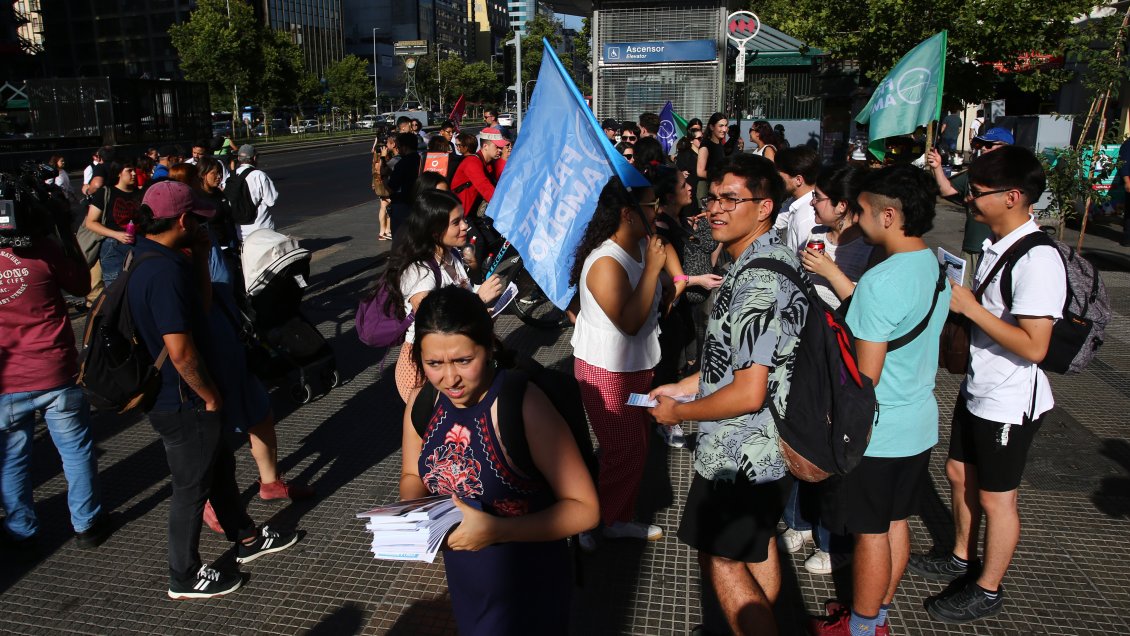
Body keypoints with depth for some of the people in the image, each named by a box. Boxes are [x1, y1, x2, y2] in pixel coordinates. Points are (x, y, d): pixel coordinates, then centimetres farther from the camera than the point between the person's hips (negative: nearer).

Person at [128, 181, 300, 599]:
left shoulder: (153, 257, 3)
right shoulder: (164, 271, -29)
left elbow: (202, 306, 10)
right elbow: (180, 351, -30)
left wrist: (200, 256, 0)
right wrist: (210, 395, -16)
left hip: (181, 396, 10)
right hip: (184, 404, -10)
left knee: (220, 467, 24)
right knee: (192, 488, 8)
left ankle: (247, 539, 43)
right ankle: (184, 578, 27)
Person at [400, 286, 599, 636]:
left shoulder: (524, 404, -28)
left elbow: (584, 508, -24)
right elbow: (412, 476, 8)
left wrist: (497, 531, -34)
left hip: (529, 585, -5)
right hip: (462, 580, 6)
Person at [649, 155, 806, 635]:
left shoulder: (755, 281, -28)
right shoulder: (775, 259, 5)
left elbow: (748, 393, -29)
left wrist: (679, 412, -14)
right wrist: (684, 386, 11)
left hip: (737, 451, -10)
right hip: (769, 442, 10)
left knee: (720, 559, 7)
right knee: (758, 546, 25)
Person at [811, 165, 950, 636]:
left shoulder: (881, 281, -26)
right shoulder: (939, 268, 2)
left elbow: (866, 376, -23)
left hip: (877, 429, -9)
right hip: (919, 421, 9)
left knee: (871, 531, 7)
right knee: (895, 522, 20)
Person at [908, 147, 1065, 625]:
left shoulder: (1038, 260, -25)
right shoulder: (996, 244, 2)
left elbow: (1034, 346, -28)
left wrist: (970, 307, -25)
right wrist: (956, 303, -1)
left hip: (1010, 403, -9)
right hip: (976, 389, 9)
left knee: (995, 497, 9)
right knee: (960, 474, 22)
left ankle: (988, 589, 29)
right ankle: (962, 558, 44)